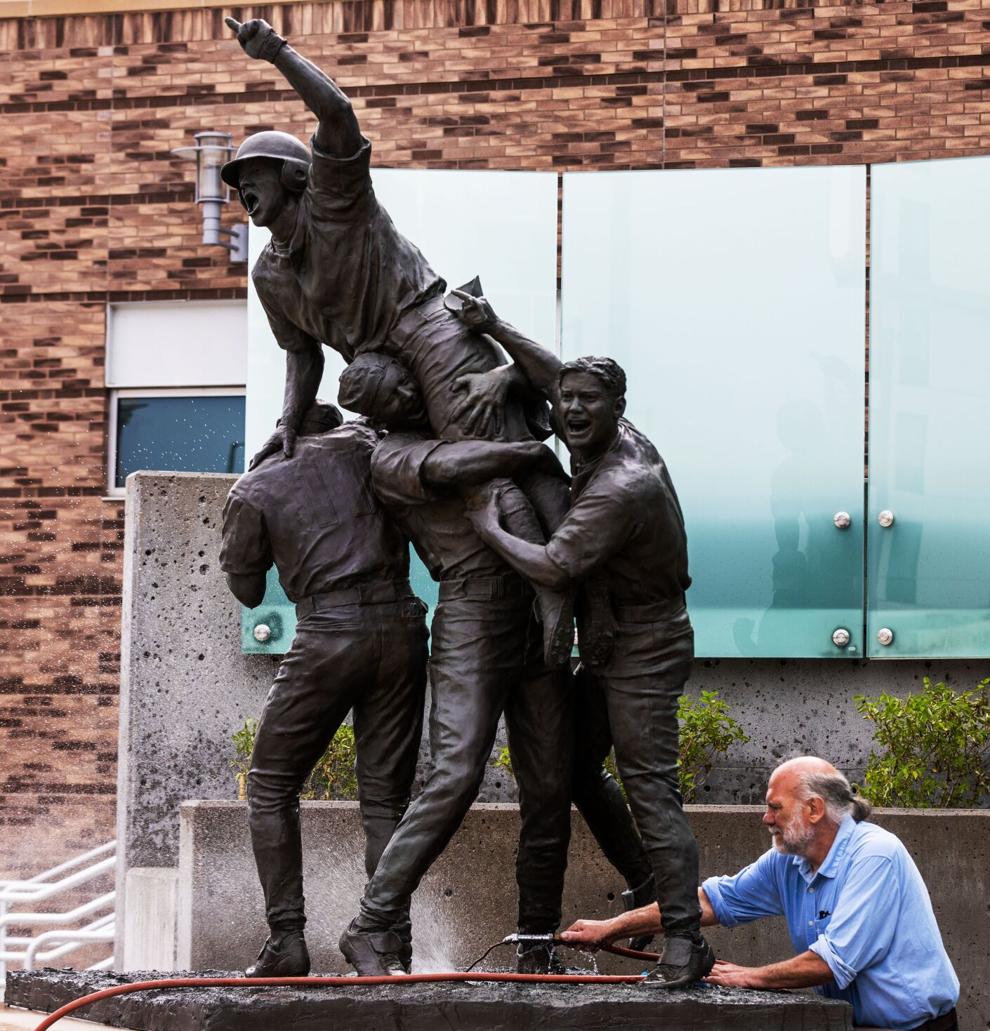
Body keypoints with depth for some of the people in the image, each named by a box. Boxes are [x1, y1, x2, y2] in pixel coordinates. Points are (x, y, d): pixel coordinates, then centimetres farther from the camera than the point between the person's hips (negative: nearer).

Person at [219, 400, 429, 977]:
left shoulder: (253, 490, 8)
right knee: (386, 796, 8)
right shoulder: (363, 445, 14)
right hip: (401, 627, 3)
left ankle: (287, 940, 1)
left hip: (329, 636, -3)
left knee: (272, 789, 10)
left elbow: (247, 590, 15)